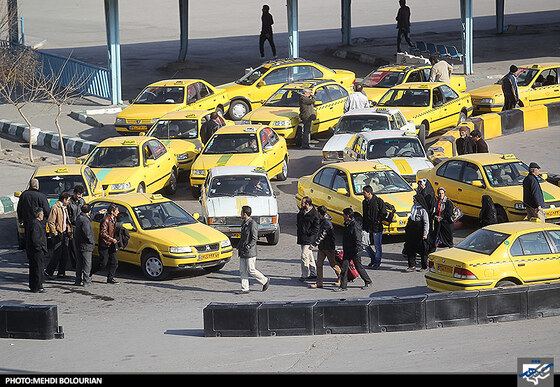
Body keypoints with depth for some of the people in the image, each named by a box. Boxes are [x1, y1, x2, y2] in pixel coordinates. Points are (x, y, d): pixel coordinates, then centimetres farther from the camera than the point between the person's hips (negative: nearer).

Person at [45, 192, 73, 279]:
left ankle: (61, 273, 15)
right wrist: (55, 234, -17)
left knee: (65, 255, 7)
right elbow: (50, 222, -16)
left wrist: (69, 231, 14)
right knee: (57, 255, -9)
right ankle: (48, 272, 0)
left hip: (65, 233, 8)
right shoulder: (55, 208, -12)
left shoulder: (65, 208, 16)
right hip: (58, 234, -8)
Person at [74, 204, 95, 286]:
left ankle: (78, 280, 18)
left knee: (79, 263, 14)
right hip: (85, 245, -9)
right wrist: (91, 241, -9)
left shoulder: (79, 217, 8)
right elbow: (86, 233, -27)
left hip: (78, 245, 9)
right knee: (87, 263, 0)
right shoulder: (85, 220, -21)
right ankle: (86, 281, 3)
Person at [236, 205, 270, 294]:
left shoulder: (252, 224, -15)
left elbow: (254, 238, -17)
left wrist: (248, 246, -24)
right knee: (242, 271, 6)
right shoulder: (243, 223, 13)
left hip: (250, 252, -9)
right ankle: (245, 289, 10)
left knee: (251, 270, -4)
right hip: (242, 252, 9)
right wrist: (239, 246, 16)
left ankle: (265, 281, 14)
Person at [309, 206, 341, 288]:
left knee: (333, 264, 5)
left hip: (329, 247, -9)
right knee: (319, 264, 3)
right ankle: (319, 283, 3)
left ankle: (341, 278, 25)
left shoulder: (327, 223, -21)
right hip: (322, 246, 9)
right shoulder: (322, 221, 10)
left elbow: (322, 235, -26)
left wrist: (314, 244, -28)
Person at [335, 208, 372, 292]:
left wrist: (357, 251, -23)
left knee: (359, 267, 7)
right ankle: (343, 286, 6)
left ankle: (368, 282, 24)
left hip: (354, 251, -8)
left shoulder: (355, 226, -22)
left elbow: (358, 240, -22)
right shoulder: (347, 224, 8)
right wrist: (344, 249, 21)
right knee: (344, 268, 3)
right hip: (347, 251, 8)